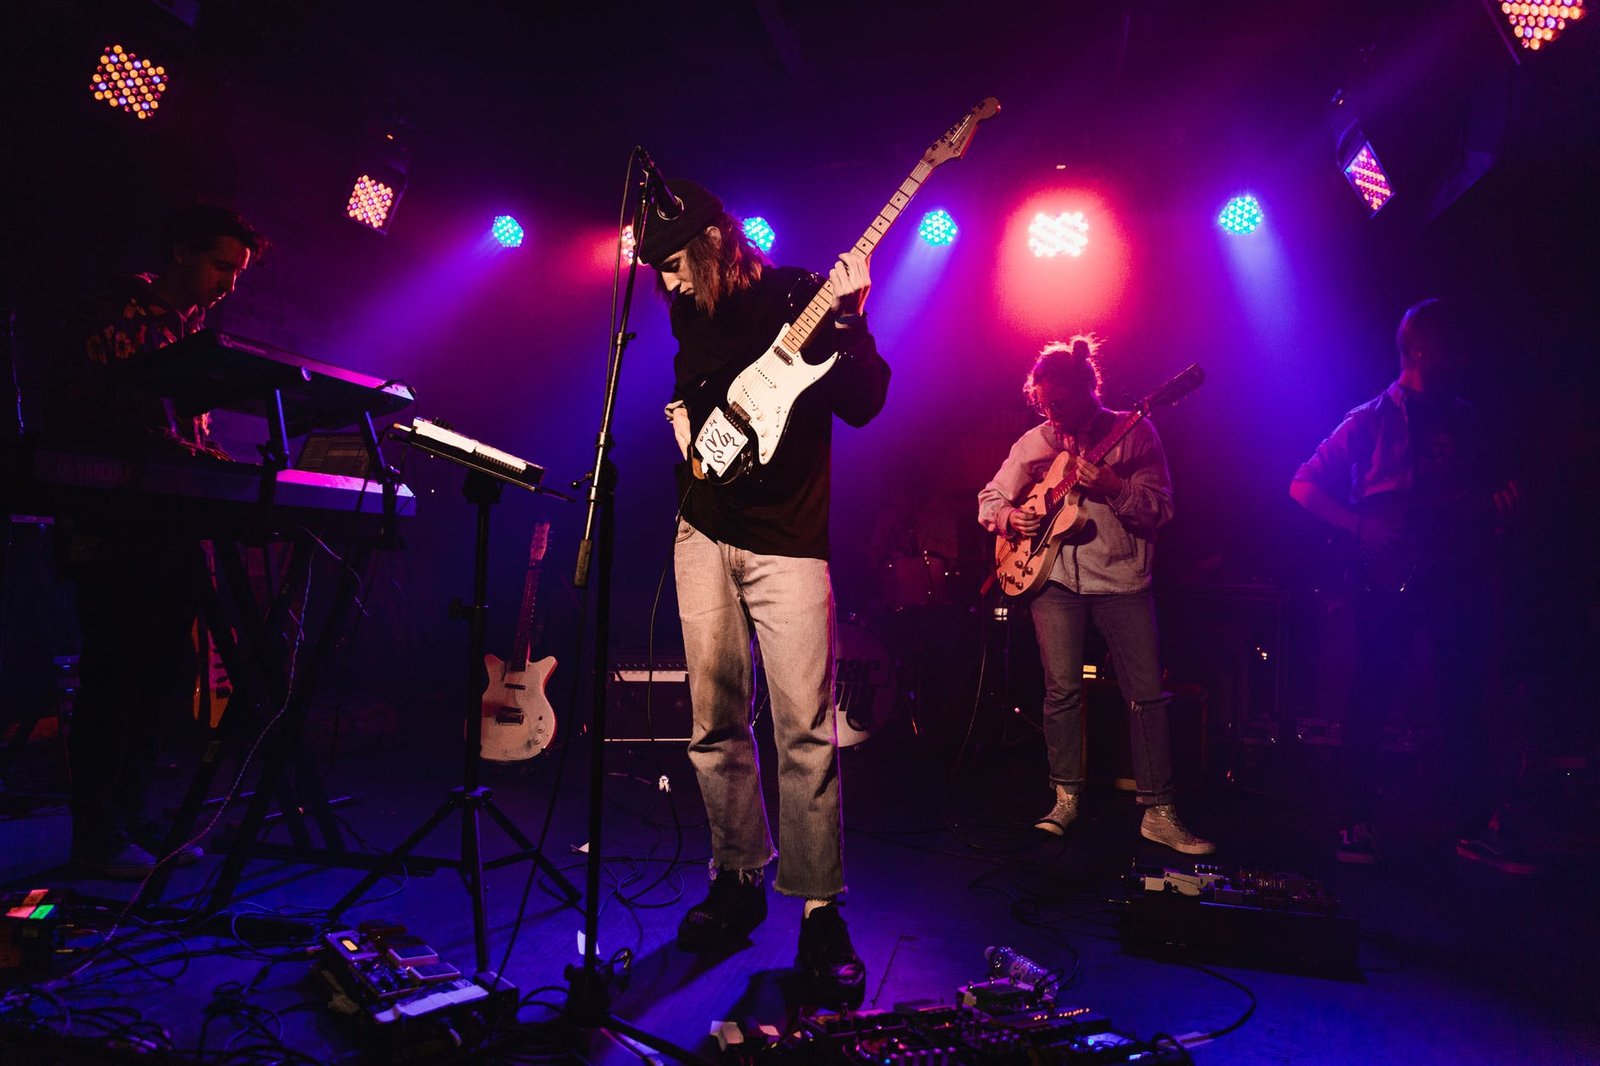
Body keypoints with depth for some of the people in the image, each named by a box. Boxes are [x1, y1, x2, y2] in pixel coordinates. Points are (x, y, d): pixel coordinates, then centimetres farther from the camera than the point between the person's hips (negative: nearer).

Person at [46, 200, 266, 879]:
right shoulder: (114, 316, -5)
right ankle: (96, 834, 6)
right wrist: (167, 449, -20)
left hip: (171, 526, 8)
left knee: (162, 671, 8)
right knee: (112, 675, -4)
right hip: (112, 522, -8)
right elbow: (70, 415, -13)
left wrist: (205, 460, 3)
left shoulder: (198, 334, 19)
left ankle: (131, 818, 19)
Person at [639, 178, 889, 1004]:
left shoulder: (801, 297, -4)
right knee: (715, 721, 8)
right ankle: (738, 880, 23)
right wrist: (682, 418, 8)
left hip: (788, 540, -5)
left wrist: (848, 322, -23)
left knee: (806, 730, -8)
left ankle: (821, 912, 4)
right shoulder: (690, 315, 12)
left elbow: (863, 406, -10)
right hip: (704, 532, 6)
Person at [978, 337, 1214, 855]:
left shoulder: (1134, 432, 1)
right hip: (1053, 577, 2)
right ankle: (1066, 799, 12)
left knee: (1147, 693, -5)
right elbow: (988, 497, 15)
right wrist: (1006, 515, -8)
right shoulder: (1033, 442, 8)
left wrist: (1112, 487, -21)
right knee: (1062, 689, -2)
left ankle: (1158, 813, 4)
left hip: (1122, 577, -1)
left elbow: (1161, 508, -5)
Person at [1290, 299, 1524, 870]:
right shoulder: (1370, 421, -2)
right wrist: (1362, 527, -14)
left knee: (1467, 704, 7)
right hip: (1388, 579, -5)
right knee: (1370, 700, -1)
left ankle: (1475, 828, 19)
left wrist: (1502, 504, -6)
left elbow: (1483, 498, 17)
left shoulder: (1464, 419, 13)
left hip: (1458, 575, 5)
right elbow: (1302, 486, -4)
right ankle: (1356, 824, 9)